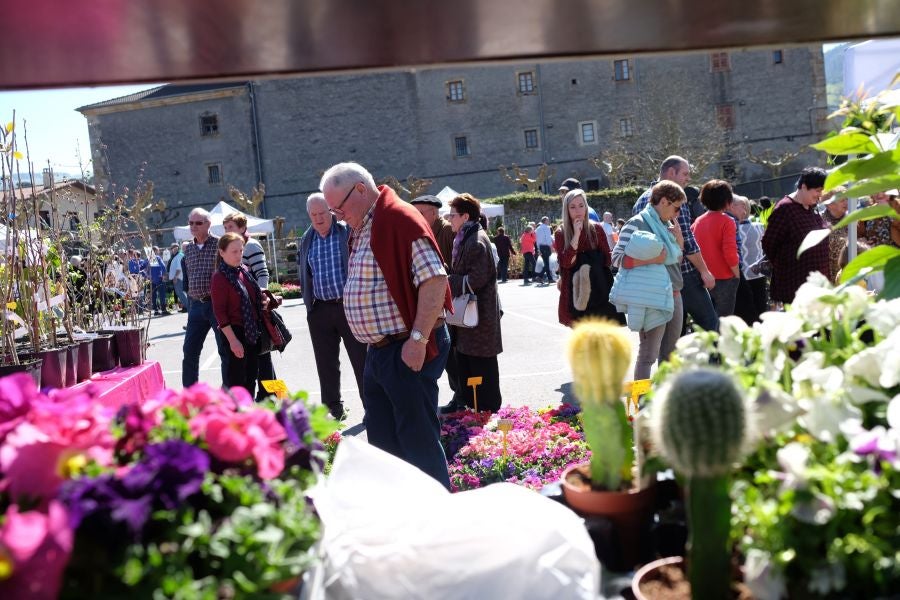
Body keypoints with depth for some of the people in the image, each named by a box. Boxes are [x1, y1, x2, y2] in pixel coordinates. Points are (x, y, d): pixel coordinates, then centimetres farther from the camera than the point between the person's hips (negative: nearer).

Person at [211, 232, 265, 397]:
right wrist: (232, 340, -19)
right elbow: (219, 312, -15)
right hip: (235, 332, -8)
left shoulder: (245, 271, 10)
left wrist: (263, 301, 6)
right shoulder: (219, 278, -12)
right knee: (236, 378, -2)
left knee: (251, 377, 15)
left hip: (252, 332, 8)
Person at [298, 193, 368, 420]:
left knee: (361, 359, 2)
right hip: (319, 310, 5)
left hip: (349, 306, -4)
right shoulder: (306, 240, 12)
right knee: (326, 363, 10)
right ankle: (333, 408, 22)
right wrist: (308, 299, 13)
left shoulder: (348, 232, -4)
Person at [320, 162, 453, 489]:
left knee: (418, 438, -2)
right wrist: (377, 343, 18)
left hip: (408, 352, -10)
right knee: (382, 436, 19)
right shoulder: (363, 229, 15)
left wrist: (418, 339, -23)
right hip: (379, 350, 10)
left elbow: (435, 279, -23)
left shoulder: (400, 219, -16)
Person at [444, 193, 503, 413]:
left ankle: (488, 408, 10)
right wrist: (449, 279, 5)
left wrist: (449, 283, -17)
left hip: (479, 312, -10)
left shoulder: (477, 241, -17)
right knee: (463, 357, 17)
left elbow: (477, 278, -23)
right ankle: (464, 398, 29)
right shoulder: (465, 238, 13)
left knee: (481, 363, 0)